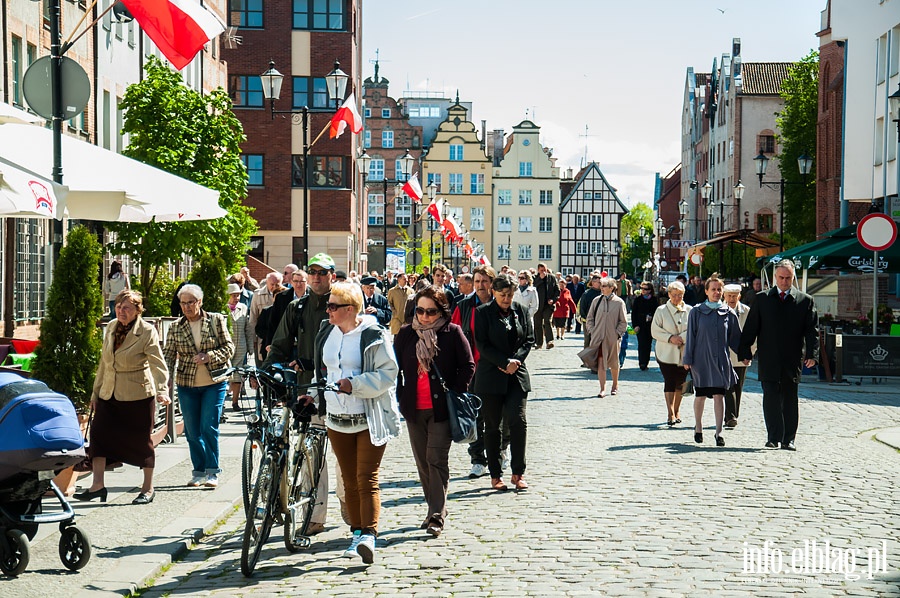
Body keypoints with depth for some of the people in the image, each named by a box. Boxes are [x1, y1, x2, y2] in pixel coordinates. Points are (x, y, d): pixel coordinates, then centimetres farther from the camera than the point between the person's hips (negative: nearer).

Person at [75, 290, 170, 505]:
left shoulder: (147, 332, -13)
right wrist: (96, 391, 17)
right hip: (109, 394, 6)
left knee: (142, 440, 3)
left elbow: (158, 364, -20)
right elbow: (104, 362, 15)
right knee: (98, 432, -4)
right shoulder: (110, 328, 6)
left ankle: (148, 489, 17)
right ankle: (97, 484, 5)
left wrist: (162, 390, -35)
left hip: (138, 395, -6)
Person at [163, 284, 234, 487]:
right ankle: (199, 471, 21)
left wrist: (209, 356, -17)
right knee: (192, 432, 6)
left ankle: (212, 472, 2)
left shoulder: (216, 320, -1)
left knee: (209, 428, -9)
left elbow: (229, 348, -1)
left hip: (214, 383, -3)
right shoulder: (175, 328, 4)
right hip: (187, 385, 3)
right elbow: (168, 356, 2)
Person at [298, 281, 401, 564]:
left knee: (367, 478, -11)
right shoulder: (327, 332, 11)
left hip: (370, 419, -6)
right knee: (349, 480, 10)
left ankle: (369, 535, -14)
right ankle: (356, 533, 19)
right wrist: (314, 394, 10)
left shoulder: (373, 334, -10)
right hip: (337, 419, 6)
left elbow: (388, 373, -13)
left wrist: (354, 385, -21)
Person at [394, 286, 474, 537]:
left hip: (442, 408, -4)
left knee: (436, 459, -9)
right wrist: (400, 398, 4)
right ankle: (435, 508, 24)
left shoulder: (452, 333, -3)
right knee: (422, 461, 10)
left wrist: (455, 393, -7)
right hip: (414, 409, 4)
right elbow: (395, 368, 12)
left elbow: (468, 366, 0)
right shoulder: (405, 334, 6)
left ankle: (436, 515, -7)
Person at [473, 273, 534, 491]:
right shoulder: (483, 312, -1)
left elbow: (529, 340, 9)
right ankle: (495, 475, 13)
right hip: (490, 375, -2)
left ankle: (518, 473, 0)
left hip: (517, 375, 2)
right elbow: (482, 344, -6)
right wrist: (505, 363, -14)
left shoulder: (521, 311, 9)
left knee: (518, 421, -10)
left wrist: (516, 360, -8)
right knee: (492, 426, 4)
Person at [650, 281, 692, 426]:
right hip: (666, 353, -2)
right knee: (669, 382, -9)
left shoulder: (689, 311, 4)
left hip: (684, 353, 2)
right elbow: (655, 331, -2)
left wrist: (680, 338, -14)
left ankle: (676, 411, 23)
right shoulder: (661, 310, 1)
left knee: (680, 383, 9)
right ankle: (670, 414, -12)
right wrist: (670, 338, -15)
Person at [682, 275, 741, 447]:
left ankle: (719, 432, -2)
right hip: (701, 360, 0)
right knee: (700, 395, 9)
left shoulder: (728, 313, 5)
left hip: (721, 360, 0)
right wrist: (687, 359, 0)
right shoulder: (696, 312, 2)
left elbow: (735, 337, 11)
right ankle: (698, 429, 26)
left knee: (719, 395, -5)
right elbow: (691, 336, 3)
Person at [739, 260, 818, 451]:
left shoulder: (805, 301, 7)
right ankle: (774, 437, -1)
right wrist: (745, 352, 1)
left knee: (790, 401, 6)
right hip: (768, 361, 0)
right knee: (771, 399, -4)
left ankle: (789, 439, 11)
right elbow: (750, 328, 8)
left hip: (792, 361, 0)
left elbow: (812, 329, 3)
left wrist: (812, 354, -9)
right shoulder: (762, 299, 8)